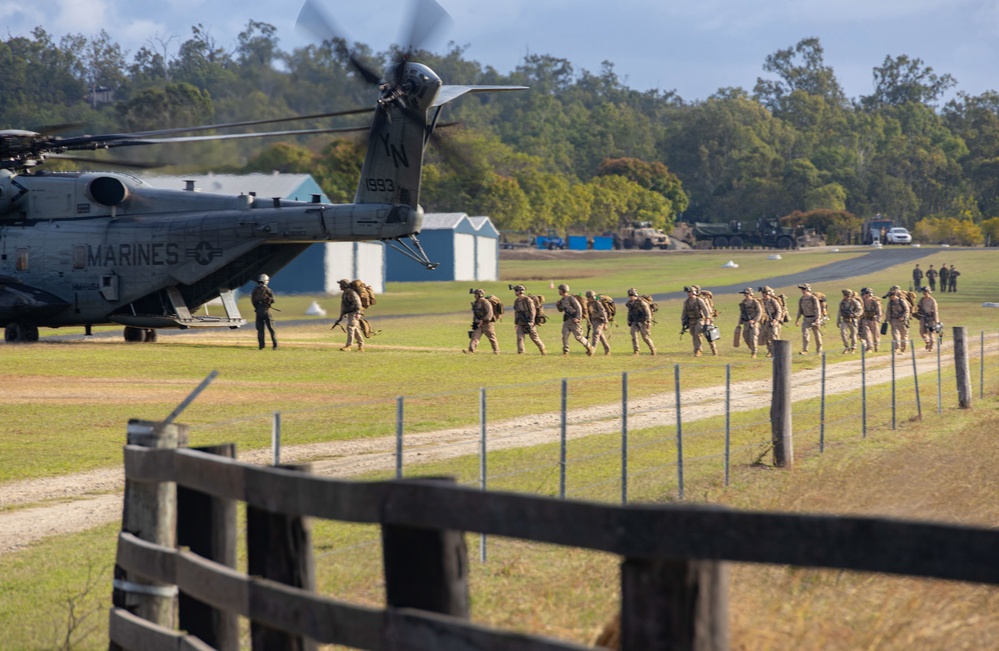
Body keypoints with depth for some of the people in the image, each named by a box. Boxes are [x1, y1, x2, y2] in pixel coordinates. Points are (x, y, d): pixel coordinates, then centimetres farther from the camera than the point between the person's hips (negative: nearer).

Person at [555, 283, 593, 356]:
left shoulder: (571, 298, -13)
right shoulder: (562, 300, 12)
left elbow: (579, 308, -15)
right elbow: (560, 310, 23)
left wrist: (578, 318, -22)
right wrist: (557, 305, 2)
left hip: (573, 320, -7)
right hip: (566, 320, 7)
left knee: (578, 336, -2)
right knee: (564, 335, -6)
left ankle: (588, 348, 15)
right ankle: (565, 351, -5)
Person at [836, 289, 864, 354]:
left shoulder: (855, 302, -11)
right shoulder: (842, 303, 4)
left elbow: (860, 310, -15)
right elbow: (840, 312, 14)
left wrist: (854, 314, -31)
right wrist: (838, 321, 14)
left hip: (852, 321, -3)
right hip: (844, 321, 3)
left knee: (853, 334, 5)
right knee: (843, 332, -12)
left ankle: (853, 348, 22)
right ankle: (846, 347, 1)